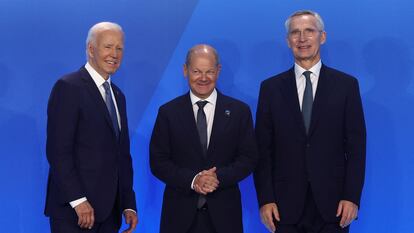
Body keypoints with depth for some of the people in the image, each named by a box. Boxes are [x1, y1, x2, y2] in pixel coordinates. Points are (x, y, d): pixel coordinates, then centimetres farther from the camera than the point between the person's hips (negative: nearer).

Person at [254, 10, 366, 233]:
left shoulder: (346, 84, 3)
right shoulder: (271, 87, 5)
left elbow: (356, 146, 1)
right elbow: (263, 149, 3)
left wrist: (352, 197, -6)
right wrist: (265, 199, -4)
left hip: (332, 205, 0)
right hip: (285, 206, 1)